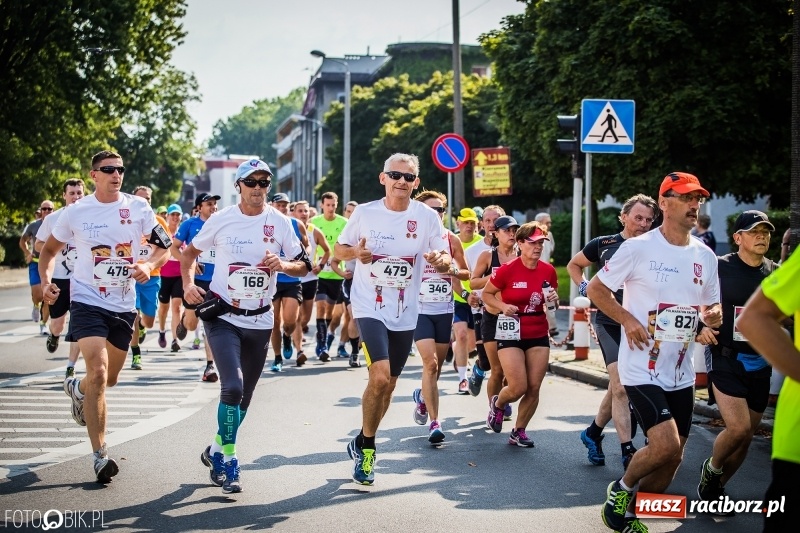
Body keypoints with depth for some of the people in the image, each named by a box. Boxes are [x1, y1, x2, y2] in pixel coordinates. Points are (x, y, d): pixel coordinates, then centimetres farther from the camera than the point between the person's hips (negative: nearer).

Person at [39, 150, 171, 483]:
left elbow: (164, 246, 4)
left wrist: (149, 266, -16)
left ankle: (77, 388, 54)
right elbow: (49, 250, 8)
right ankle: (100, 455, -14)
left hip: (124, 304, 3)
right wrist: (46, 281, -10)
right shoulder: (75, 212, -4)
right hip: (87, 300, -3)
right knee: (98, 371, -20)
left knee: (110, 378, 17)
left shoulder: (138, 208, -3)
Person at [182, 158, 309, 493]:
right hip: (222, 317, -3)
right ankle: (226, 462, -5)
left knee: (244, 397, 12)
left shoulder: (279, 222, -1)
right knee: (233, 387, -19)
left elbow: (303, 266, 3)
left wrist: (282, 264, -18)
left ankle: (216, 451, 34)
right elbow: (190, 251, 10)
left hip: (260, 322, 3)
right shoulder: (221, 220, -3)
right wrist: (188, 282, -7)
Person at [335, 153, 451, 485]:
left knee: (389, 384, 12)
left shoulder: (427, 217, -3)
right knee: (380, 377, -20)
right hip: (369, 306, -3)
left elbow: (445, 262, 2)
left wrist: (439, 260, -22)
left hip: (405, 313, 3)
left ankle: (362, 445, 34)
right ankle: (366, 446, 1)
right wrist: (355, 252, -17)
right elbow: (338, 249, 6)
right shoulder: (365, 213, -5)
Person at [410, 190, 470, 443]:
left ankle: (422, 395, 44)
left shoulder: (452, 239, 4)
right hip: (420, 308, -4)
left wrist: (452, 270, -9)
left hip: (444, 309, 4)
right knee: (430, 362, -16)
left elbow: (466, 273, 10)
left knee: (437, 365, 11)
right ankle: (434, 422, -13)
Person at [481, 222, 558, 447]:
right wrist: (503, 306, -17)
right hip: (511, 333, -4)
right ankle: (497, 404, 26)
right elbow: (486, 294, -1)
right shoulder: (507, 270, -12)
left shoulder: (548, 271, 1)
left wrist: (553, 300, -6)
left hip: (539, 334, 4)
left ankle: (519, 432, 20)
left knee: (534, 389, 2)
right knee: (518, 388, -9)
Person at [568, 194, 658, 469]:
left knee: (617, 387, 12)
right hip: (610, 323, -3)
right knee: (620, 386, -14)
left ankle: (593, 433, 34)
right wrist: (583, 287, 2)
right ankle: (628, 452, -14)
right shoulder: (603, 245, 1)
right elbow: (573, 265, 18)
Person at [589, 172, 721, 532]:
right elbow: (596, 289, -3)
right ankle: (620, 489, 9)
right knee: (666, 445, -20)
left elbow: (711, 304, 17)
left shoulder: (705, 256, 6)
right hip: (641, 368, -6)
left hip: (681, 372, 6)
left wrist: (713, 314, -7)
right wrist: (627, 319, -16)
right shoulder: (638, 248, -10)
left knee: (672, 458, 9)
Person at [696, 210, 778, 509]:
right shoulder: (719, 267, -7)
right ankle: (712, 468, 11)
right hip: (725, 359, -5)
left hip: (759, 364, 5)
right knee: (738, 428, -20)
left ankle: (715, 488, 30)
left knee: (746, 437, 9)